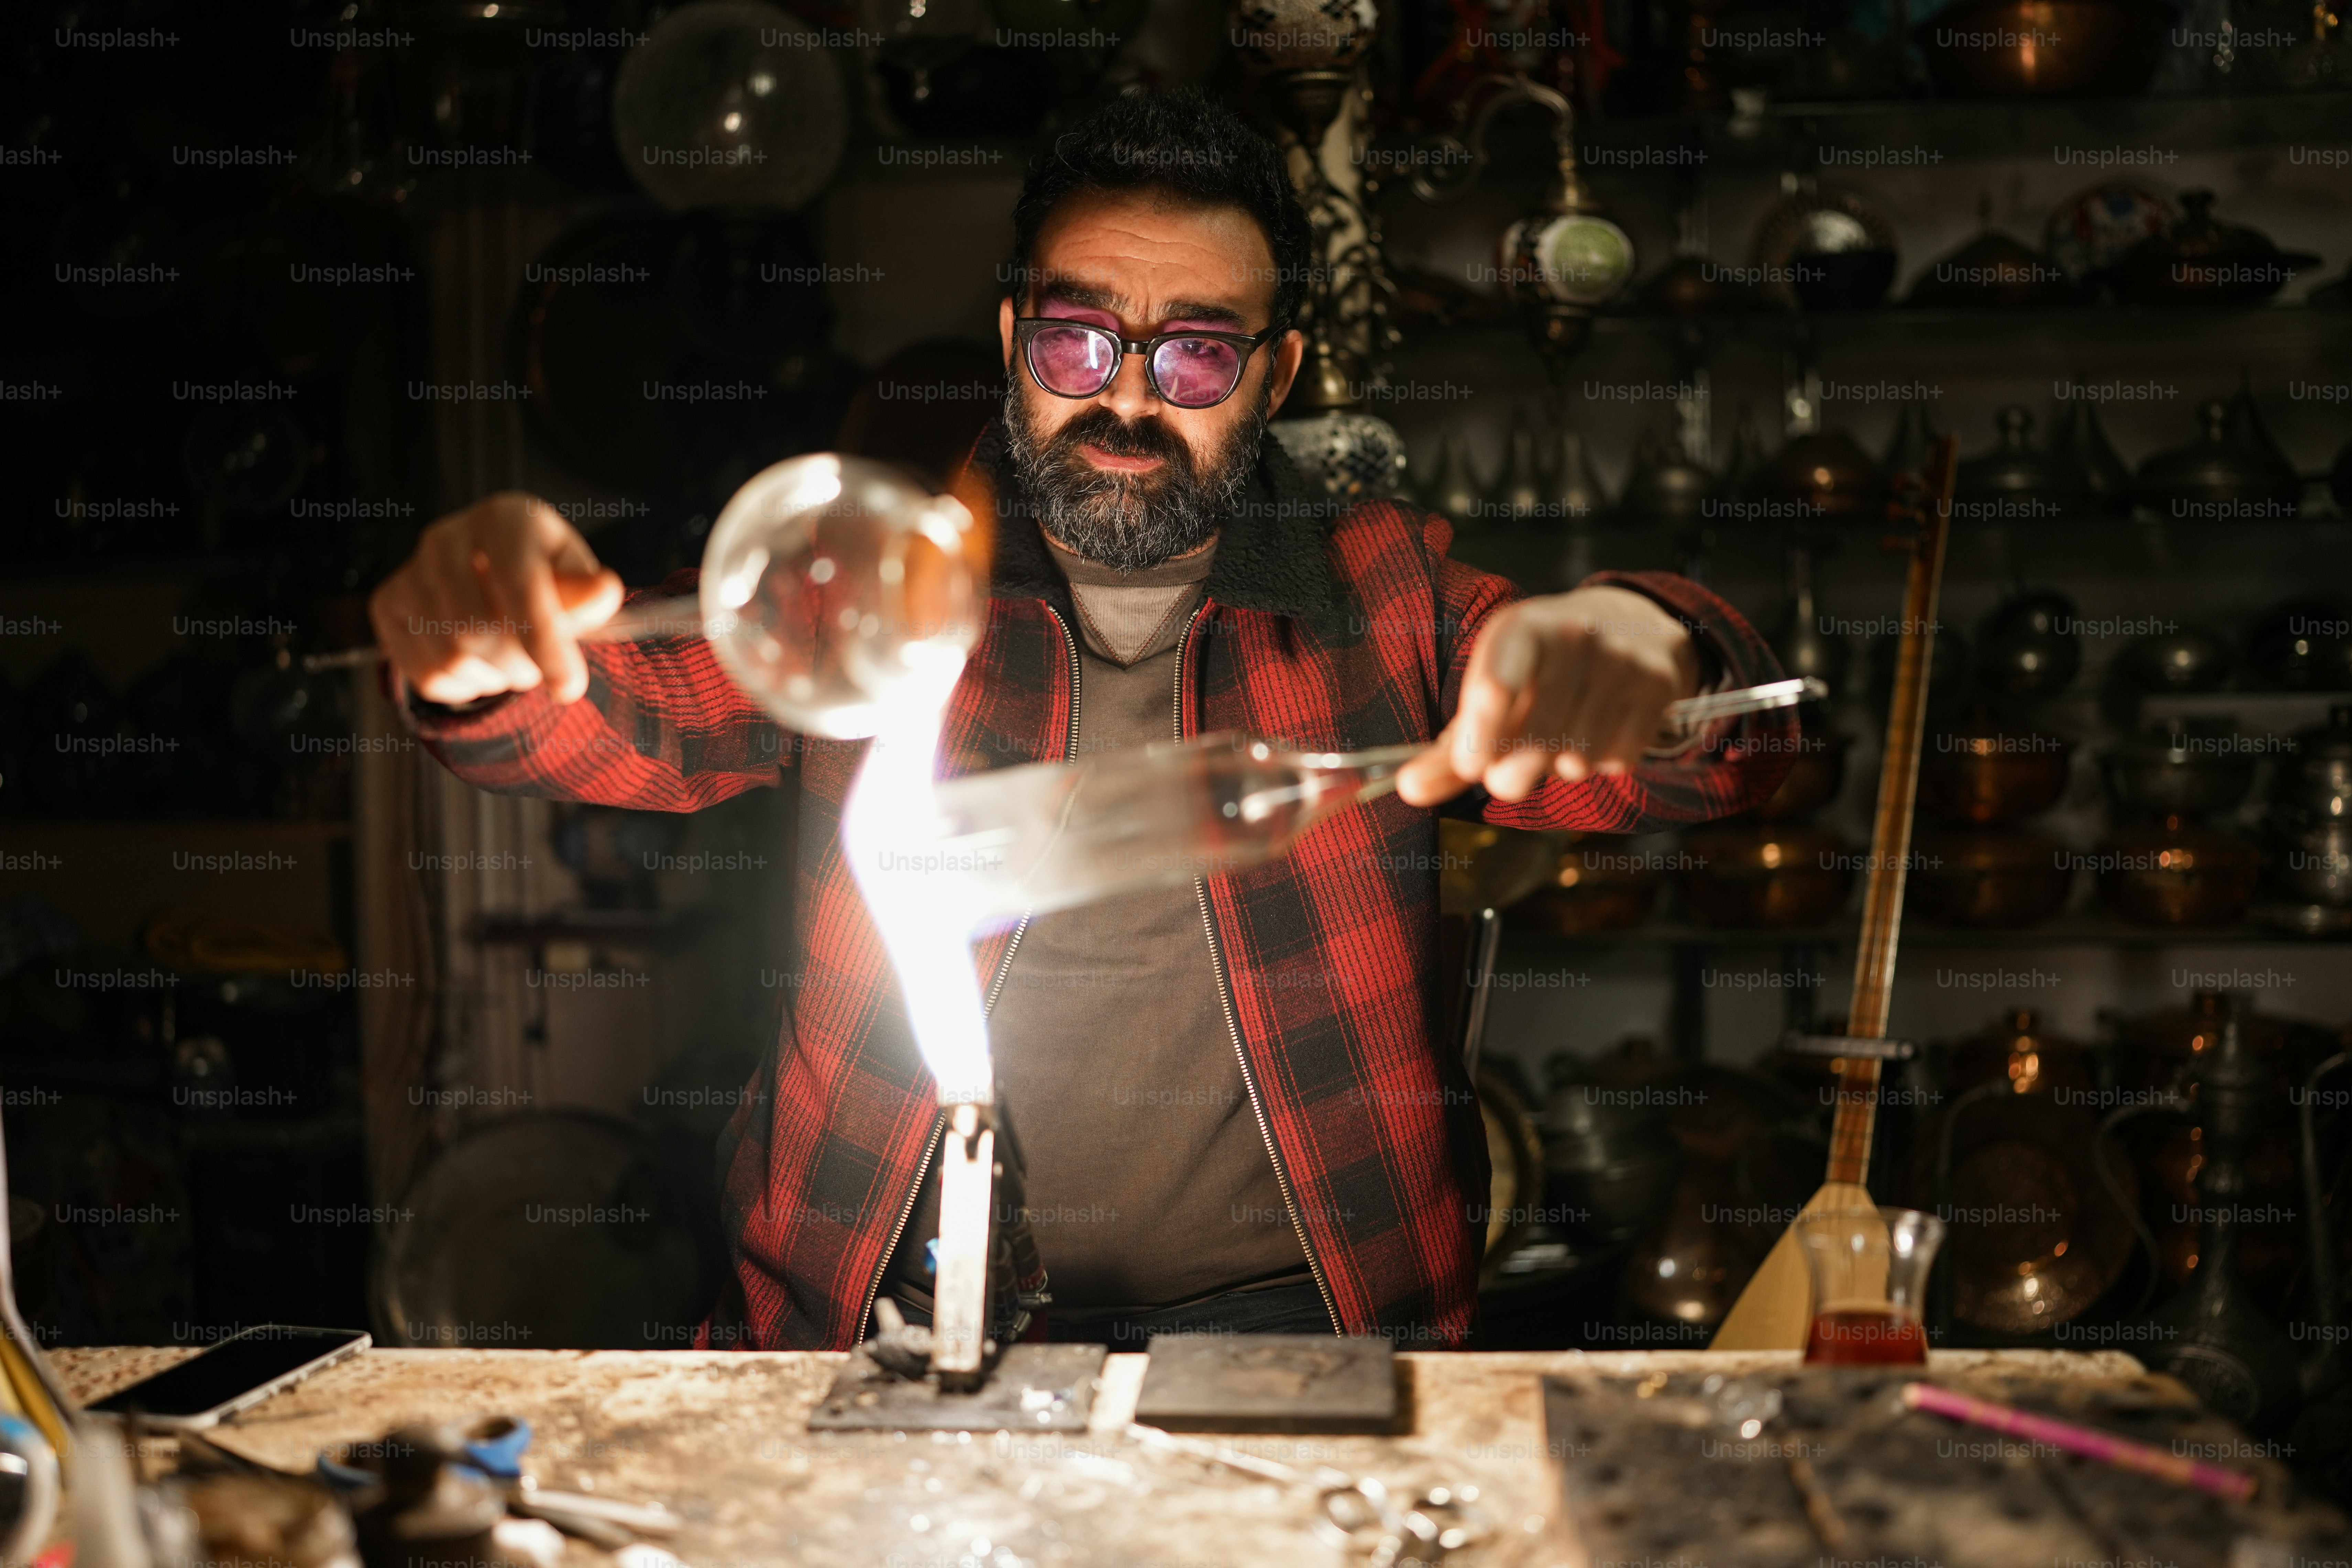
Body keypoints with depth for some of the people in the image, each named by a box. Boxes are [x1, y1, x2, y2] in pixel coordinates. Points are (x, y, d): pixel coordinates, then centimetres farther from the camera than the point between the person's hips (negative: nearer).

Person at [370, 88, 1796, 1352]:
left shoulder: (1381, 593, 4)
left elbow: (1731, 754, -3)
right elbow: (633, 724, -5)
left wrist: (1636, 647, -28)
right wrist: (492, 657, -29)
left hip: (1282, 1325, 0)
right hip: (896, 1316, 1)